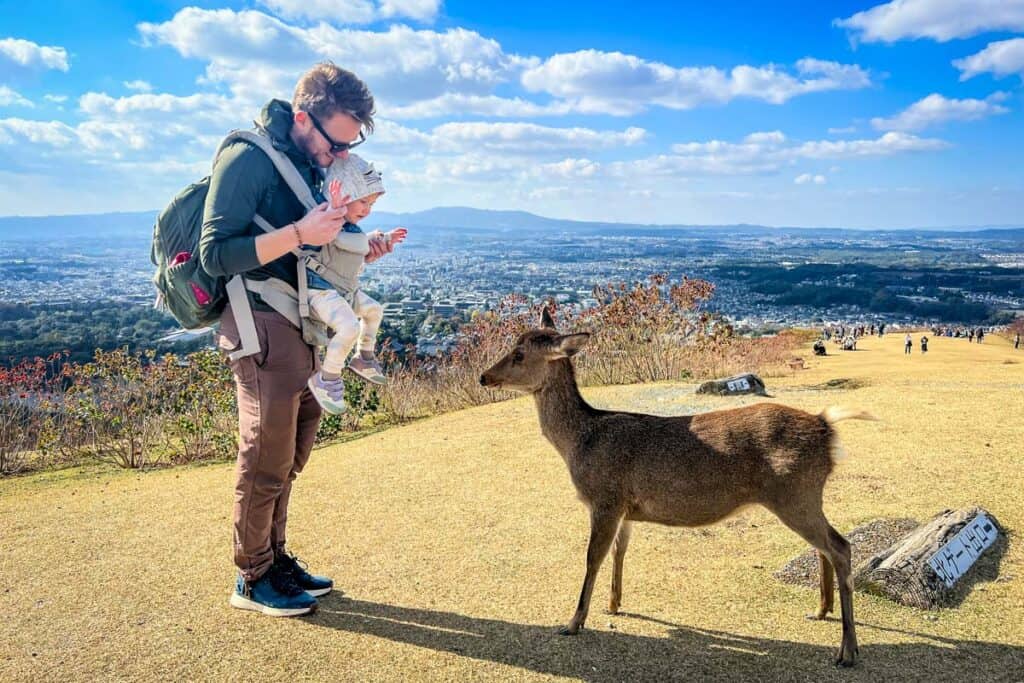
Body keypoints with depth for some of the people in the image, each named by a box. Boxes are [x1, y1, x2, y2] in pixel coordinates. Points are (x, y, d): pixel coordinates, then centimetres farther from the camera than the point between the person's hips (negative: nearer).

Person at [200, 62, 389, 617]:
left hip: (299, 326, 9)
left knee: (292, 450, 15)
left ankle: (275, 558, 30)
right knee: (266, 457, 0)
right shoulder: (247, 159, -14)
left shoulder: (311, 163, 12)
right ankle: (252, 578, 17)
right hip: (261, 326, -9)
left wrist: (355, 253, 2)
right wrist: (299, 233, -26)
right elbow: (215, 254, -19)